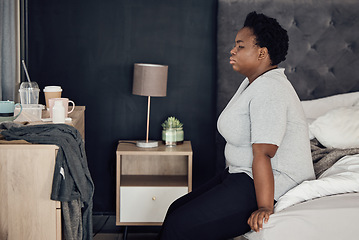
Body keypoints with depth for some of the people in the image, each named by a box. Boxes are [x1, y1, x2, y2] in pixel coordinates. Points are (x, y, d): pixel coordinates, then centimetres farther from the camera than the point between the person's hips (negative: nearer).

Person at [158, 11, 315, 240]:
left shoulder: (269, 90, -21)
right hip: (243, 174, 11)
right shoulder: (252, 82, 14)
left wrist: (264, 208, -31)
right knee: (177, 209, 10)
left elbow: (263, 153, -28)